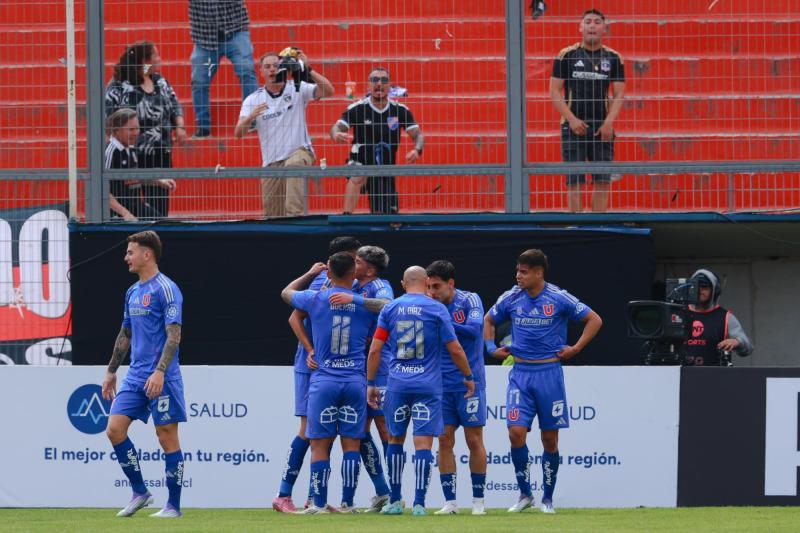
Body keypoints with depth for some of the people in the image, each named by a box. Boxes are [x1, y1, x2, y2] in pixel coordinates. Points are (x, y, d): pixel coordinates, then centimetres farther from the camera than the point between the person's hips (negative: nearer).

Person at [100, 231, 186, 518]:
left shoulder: (165, 289, -10)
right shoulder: (132, 292, 15)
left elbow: (174, 335, -16)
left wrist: (160, 371, -25)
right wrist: (111, 371, 24)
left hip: (161, 378, -8)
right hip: (135, 376, 8)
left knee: (167, 437, -3)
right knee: (114, 429, -2)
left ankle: (174, 506, 4)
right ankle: (139, 492, 9)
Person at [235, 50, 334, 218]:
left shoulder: (297, 89, 1)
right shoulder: (253, 100, 7)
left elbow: (328, 91, -13)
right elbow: (238, 133, -2)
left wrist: (308, 69, -24)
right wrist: (250, 117, -23)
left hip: (300, 153, -4)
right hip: (271, 163, 4)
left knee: (294, 164, -39)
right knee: (272, 216, 0)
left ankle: (294, 213, -48)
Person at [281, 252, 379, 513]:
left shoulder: (316, 298, -1)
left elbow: (287, 292, 20)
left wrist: (311, 274, 35)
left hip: (323, 381, -1)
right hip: (355, 381, 1)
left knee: (320, 444, 1)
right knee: (351, 443, 5)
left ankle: (319, 503, -3)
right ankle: (348, 502, 4)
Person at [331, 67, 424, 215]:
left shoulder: (400, 110, -2)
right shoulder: (357, 109, -10)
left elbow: (417, 134, -2)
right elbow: (338, 127, -20)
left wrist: (417, 150, -26)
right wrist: (336, 134, -46)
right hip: (361, 164, -3)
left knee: (387, 219, 2)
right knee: (357, 177, -38)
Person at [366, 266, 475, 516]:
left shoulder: (390, 309, 5)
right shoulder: (437, 309, -1)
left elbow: (375, 349, 2)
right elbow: (455, 349, -2)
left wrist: (371, 383, 10)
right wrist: (469, 378, 12)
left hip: (397, 383, 2)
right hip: (428, 384, -2)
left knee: (395, 439, 16)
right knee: (423, 443, -2)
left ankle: (395, 501, 17)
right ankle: (419, 503, -8)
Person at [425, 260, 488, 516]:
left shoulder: (469, 300, -7)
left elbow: (474, 329, -23)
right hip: (442, 386, 4)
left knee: (474, 440, 1)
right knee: (444, 440, -1)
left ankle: (478, 501, 9)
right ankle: (450, 502, 3)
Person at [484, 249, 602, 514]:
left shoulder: (559, 299, -6)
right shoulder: (511, 298, 3)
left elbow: (594, 320, 2)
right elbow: (488, 320, 22)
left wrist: (576, 348, -4)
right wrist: (492, 348, 9)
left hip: (549, 372, -2)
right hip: (520, 372, 2)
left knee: (550, 438, 2)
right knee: (516, 432, -11)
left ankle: (547, 499, 13)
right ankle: (524, 494, 2)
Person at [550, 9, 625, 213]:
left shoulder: (613, 58, 8)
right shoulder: (566, 56, 3)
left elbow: (619, 94, 7)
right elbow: (555, 91, 1)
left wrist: (609, 122, -8)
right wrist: (572, 119, -10)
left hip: (602, 128, 2)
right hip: (574, 126, -2)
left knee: (603, 180, -1)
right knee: (575, 180, -5)